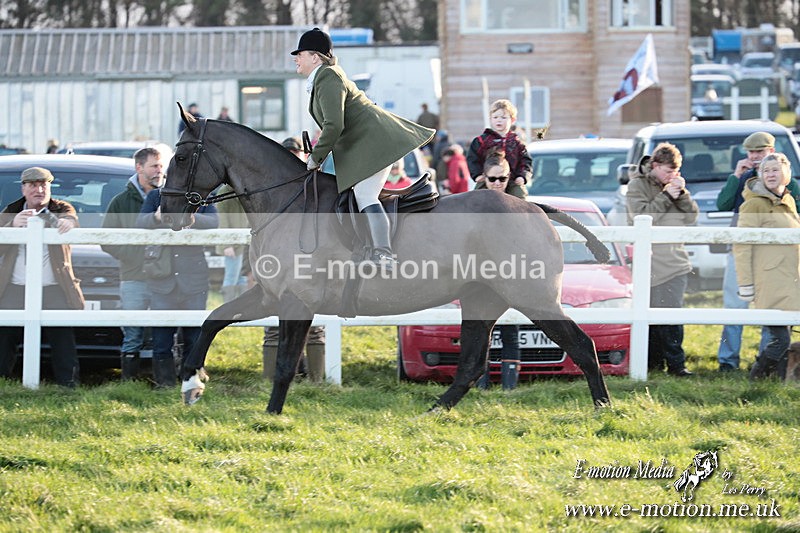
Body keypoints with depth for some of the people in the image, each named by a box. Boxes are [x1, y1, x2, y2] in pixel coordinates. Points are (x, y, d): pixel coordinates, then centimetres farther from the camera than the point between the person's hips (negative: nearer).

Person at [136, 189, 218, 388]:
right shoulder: (155, 196, 6)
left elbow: (213, 222, -13)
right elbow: (140, 222, -9)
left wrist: (193, 220, -36)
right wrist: (156, 217, -34)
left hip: (194, 279, 0)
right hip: (162, 280, 0)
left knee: (194, 337, 2)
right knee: (161, 337, -1)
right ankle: (164, 382, 5)